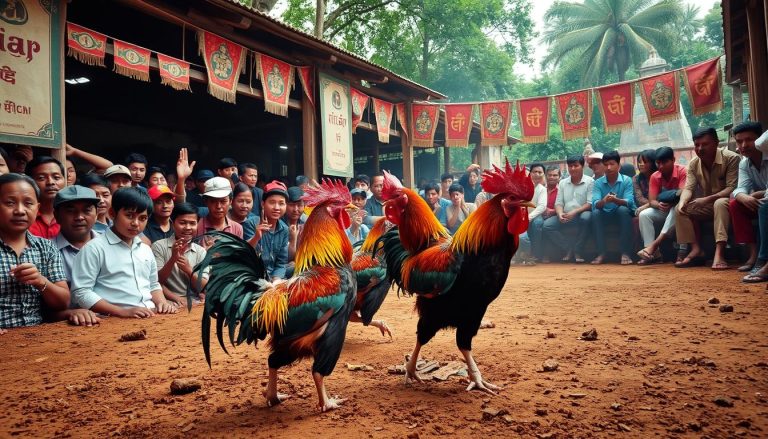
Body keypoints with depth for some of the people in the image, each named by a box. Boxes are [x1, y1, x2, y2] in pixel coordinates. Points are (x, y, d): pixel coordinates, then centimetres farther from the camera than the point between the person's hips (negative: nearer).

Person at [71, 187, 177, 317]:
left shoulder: (146, 250, 17)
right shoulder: (95, 248, -2)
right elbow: (81, 292, -6)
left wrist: (162, 303, 5)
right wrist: (123, 311, -15)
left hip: (151, 317, 5)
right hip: (117, 320, -5)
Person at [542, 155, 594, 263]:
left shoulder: (589, 181, 0)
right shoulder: (562, 183, 15)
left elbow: (590, 203, -9)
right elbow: (558, 203, 9)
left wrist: (575, 212, -24)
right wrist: (560, 214, -14)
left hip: (581, 214, -4)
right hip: (566, 217, 4)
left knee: (586, 217, -39)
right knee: (546, 225, -19)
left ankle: (578, 251, -19)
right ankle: (569, 248, -7)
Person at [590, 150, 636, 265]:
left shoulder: (627, 180, -8)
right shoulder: (598, 183, -3)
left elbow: (629, 202, -22)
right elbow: (595, 204, -17)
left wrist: (616, 200, -43)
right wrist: (604, 201, -41)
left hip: (623, 213, -2)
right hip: (605, 214, 2)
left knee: (623, 209, -33)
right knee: (595, 213, -28)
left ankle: (625, 253, -31)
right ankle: (601, 253, -25)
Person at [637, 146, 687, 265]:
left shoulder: (682, 171, -15)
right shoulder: (654, 177, -4)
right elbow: (651, 201, -11)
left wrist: (670, 203, -38)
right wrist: (659, 205, -33)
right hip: (663, 211, 4)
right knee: (643, 215, -22)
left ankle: (655, 243, -43)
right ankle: (654, 252, -30)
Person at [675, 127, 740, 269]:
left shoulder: (731, 158, -18)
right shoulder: (693, 164, -2)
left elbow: (732, 188, -24)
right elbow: (689, 188, -9)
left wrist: (707, 199, -37)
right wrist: (682, 202, -33)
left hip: (726, 201, -6)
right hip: (708, 205, 6)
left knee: (720, 203, -38)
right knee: (680, 209, -16)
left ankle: (719, 253, -47)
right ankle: (696, 250, -20)